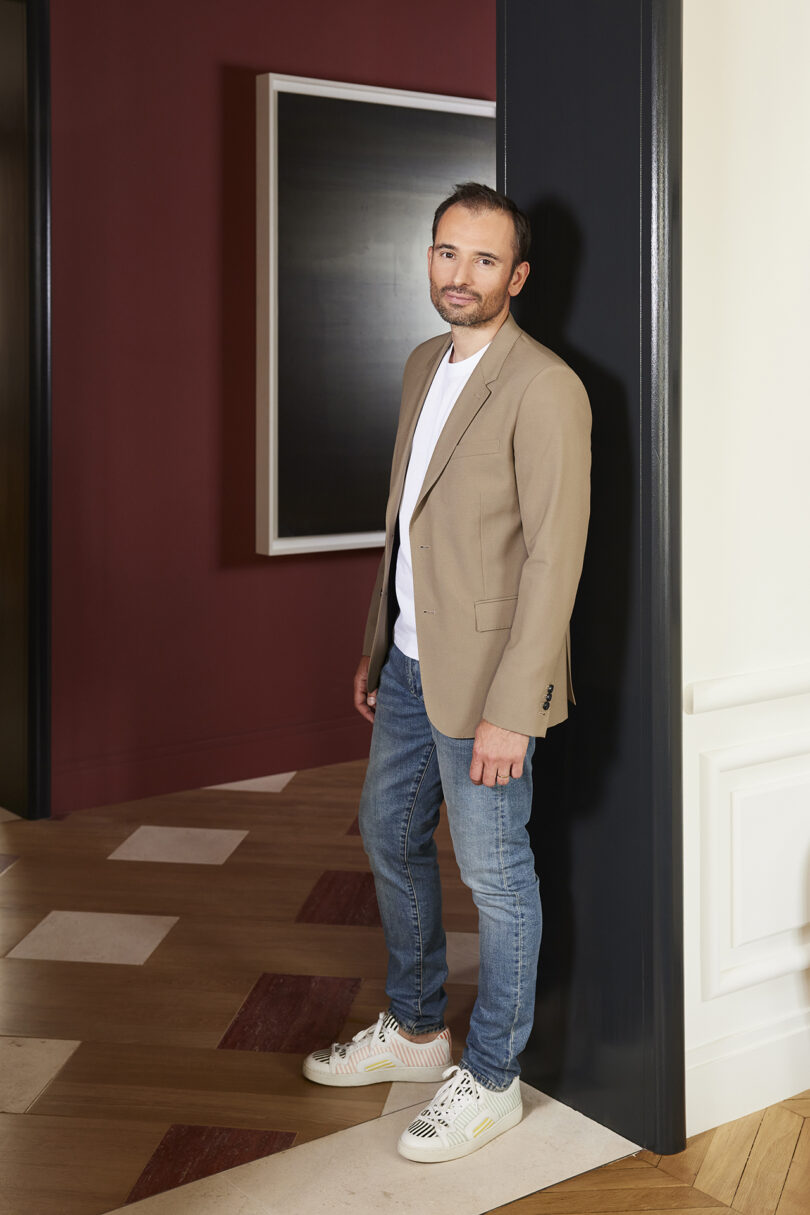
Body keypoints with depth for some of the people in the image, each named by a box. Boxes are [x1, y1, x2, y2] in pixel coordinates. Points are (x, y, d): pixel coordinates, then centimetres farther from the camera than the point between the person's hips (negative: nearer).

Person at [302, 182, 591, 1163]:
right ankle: (415, 1029, 40)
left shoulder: (544, 389, -17)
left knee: (493, 875, 5)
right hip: (410, 662, 9)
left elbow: (554, 557, -20)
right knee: (390, 838, 20)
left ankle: (490, 1078, 23)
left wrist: (510, 710, -22)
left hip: (481, 676, -9)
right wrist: (376, 645, 18)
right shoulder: (424, 366, 10)